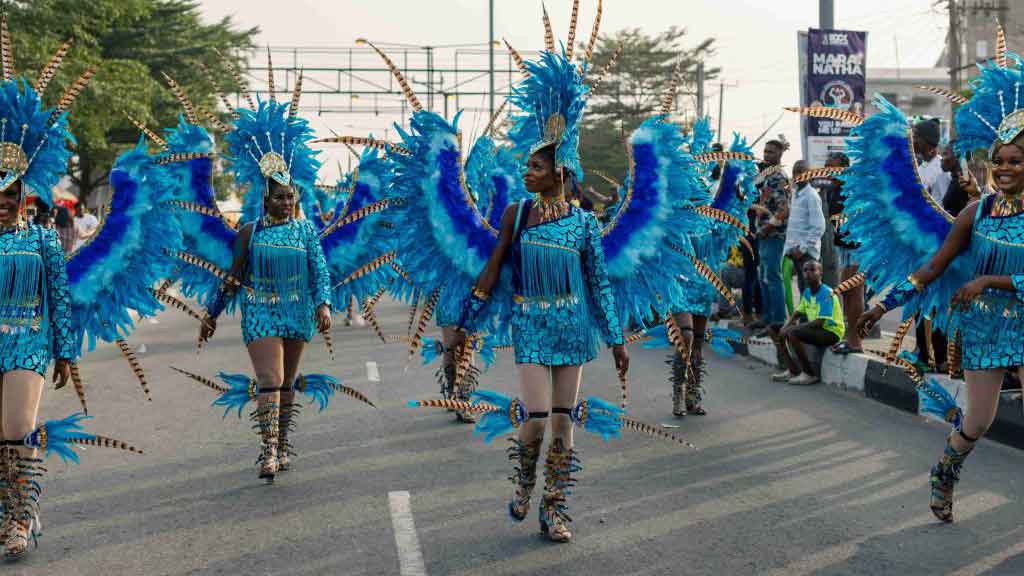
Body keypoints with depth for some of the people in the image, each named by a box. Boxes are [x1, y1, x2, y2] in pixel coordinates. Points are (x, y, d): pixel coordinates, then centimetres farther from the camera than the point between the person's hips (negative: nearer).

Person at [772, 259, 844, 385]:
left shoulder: (826, 293, -20)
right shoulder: (807, 292, 5)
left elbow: (819, 322, -26)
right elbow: (798, 313, 15)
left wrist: (793, 327, -22)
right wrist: (787, 325, -6)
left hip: (831, 332, -9)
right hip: (816, 329, 9)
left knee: (793, 333, -28)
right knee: (781, 333, 5)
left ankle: (810, 374, -16)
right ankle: (793, 370, 11)